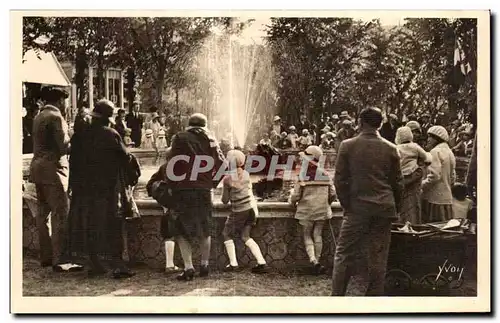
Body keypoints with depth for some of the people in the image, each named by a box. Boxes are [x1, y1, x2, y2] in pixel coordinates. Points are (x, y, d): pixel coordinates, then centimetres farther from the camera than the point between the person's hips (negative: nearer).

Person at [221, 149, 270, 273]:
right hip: (252, 208, 5)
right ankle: (262, 263, 2)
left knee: (227, 234, 13)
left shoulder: (227, 178, -11)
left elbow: (225, 200, -4)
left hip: (238, 211, -5)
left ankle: (233, 264, 4)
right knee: (246, 236, 13)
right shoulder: (246, 174, 4)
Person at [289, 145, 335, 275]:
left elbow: (296, 195, -11)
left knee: (307, 235, 8)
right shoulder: (325, 175, -1)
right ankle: (317, 261, 16)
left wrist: (293, 202, 11)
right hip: (322, 211, 3)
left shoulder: (303, 177, -13)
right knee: (318, 235, 13)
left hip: (307, 211, -3)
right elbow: (332, 194, 2)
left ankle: (314, 261, -7)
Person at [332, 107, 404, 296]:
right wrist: (395, 209, 16)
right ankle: (374, 295, 13)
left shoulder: (347, 146, -4)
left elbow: (339, 179, -3)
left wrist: (346, 204, 9)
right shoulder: (391, 149, 1)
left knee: (344, 254, 6)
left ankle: (337, 295, 6)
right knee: (378, 257, 8)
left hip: (357, 208, -2)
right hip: (384, 209, 2)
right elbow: (397, 183, 6)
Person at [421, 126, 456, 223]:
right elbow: (452, 178, 19)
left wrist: (421, 186, -9)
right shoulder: (449, 152, 17)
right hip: (447, 198, 9)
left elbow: (434, 176, -19)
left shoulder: (435, 151, -10)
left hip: (435, 198, -9)